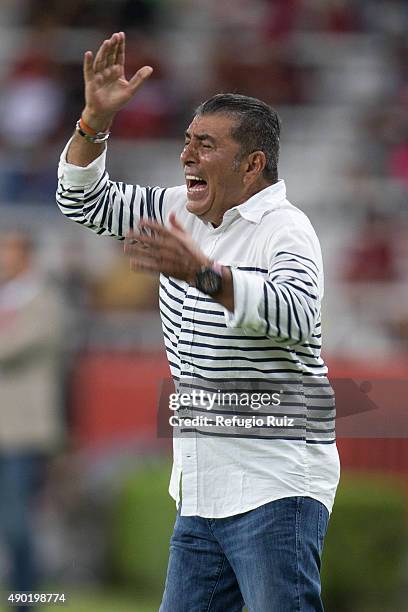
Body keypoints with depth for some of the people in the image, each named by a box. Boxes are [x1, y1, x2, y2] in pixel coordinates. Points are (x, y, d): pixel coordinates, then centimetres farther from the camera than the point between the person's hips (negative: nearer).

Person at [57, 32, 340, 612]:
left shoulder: (285, 229, -11)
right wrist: (97, 118, 7)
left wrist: (204, 273, -41)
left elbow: (296, 314, -31)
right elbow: (85, 200, 22)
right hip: (201, 491, 8)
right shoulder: (180, 212, 15)